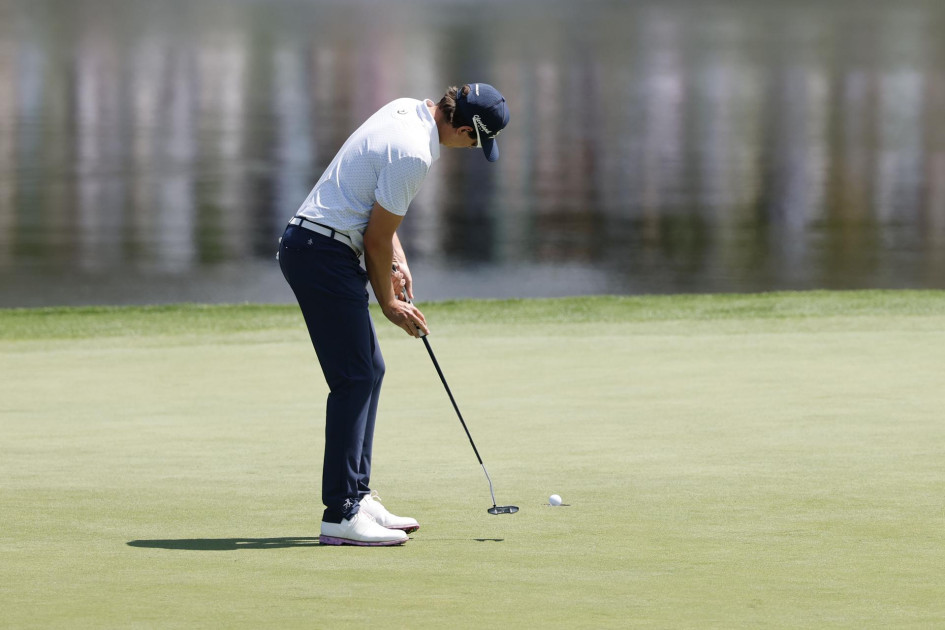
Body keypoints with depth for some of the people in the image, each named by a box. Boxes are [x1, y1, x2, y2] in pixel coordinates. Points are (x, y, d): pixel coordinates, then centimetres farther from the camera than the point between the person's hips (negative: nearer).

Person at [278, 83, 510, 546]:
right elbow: (377, 238, -13)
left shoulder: (407, 109, 9)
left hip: (309, 244, 11)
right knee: (355, 378, -11)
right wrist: (389, 303, 1)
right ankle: (340, 515, -12)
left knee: (369, 370, 14)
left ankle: (357, 497, 17)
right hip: (324, 252, -11)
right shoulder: (413, 153, -21)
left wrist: (396, 261, 15)